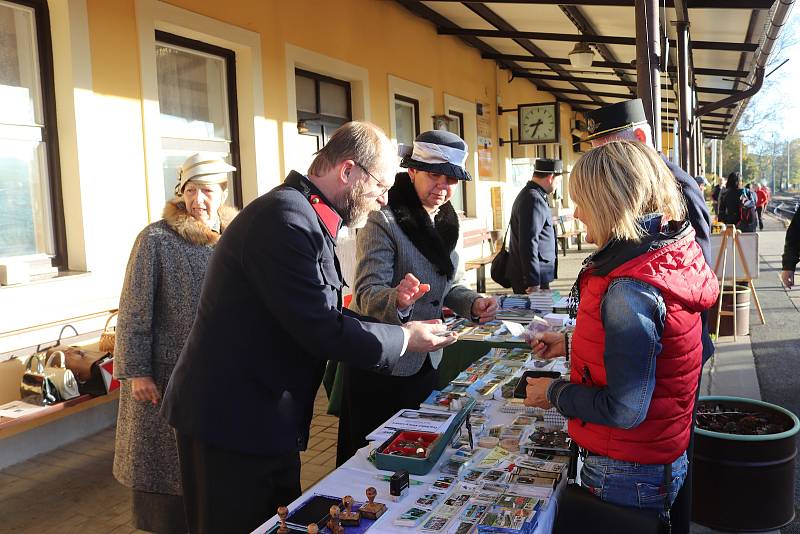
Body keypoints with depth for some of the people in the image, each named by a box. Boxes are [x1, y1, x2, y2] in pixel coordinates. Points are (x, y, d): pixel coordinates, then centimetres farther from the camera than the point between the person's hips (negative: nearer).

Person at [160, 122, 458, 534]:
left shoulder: (305, 215, 9)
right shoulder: (285, 218, -23)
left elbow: (318, 313, 14)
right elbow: (320, 330, -25)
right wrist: (405, 338, -12)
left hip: (264, 416, 9)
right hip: (231, 421, -9)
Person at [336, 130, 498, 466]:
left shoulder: (446, 223, 4)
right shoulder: (383, 221, -18)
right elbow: (367, 294, -25)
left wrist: (474, 303, -9)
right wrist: (398, 299, -45)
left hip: (425, 362, 7)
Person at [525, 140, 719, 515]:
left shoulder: (630, 291, -30)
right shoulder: (670, 255, 0)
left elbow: (625, 410, -27)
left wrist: (554, 394, -12)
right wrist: (571, 345, 13)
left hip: (626, 476, -8)